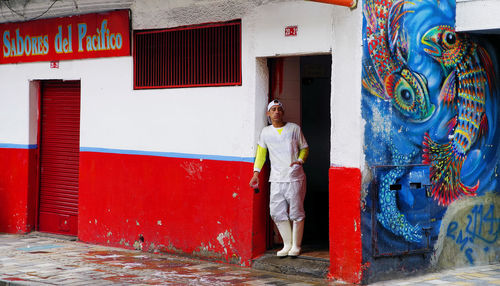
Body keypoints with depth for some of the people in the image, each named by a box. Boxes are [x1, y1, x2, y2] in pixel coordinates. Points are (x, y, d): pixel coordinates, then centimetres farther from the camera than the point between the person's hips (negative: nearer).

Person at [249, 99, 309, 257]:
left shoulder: (294, 128, 4)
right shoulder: (266, 132, 10)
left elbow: (304, 148, 11)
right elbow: (261, 153, 16)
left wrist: (300, 160, -9)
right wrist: (256, 173, 8)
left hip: (295, 178, -3)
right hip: (276, 179, 3)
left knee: (296, 213, -1)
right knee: (277, 213, 1)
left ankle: (296, 246, 12)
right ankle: (287, 244, 17)